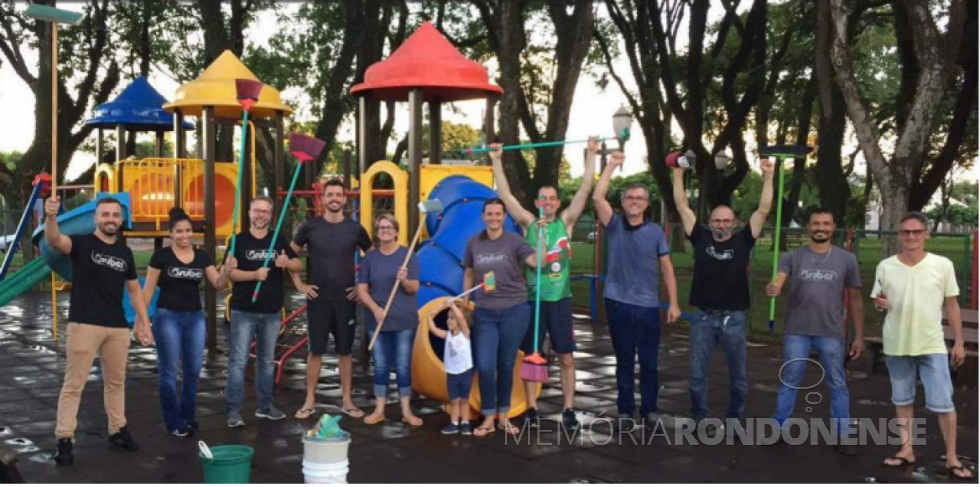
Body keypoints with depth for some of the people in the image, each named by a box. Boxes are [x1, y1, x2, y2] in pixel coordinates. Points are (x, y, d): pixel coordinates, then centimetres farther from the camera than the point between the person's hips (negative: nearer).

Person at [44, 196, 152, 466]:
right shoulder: (82, 243, -3)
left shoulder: (125, 252, 12)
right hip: (84, 325, -5)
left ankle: (117, 432, 26)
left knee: (116, 382, 14)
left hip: (118, 327, 5)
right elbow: (54, 241, -25)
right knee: (74, 384, -4)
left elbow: (134, 290, 18)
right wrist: (51, 217, -46)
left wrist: (144, 323, 11)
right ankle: (64, 441, -1)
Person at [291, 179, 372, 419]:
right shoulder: (310, 226, -1)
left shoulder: (354, 228, 1)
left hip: (346, 298, 1)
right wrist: (300, 284, 2)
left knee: (345, 350, 6)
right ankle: (310, 401, 11)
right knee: (316, 350, 3)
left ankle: (347, 401, 14)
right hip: (318, 298, -1)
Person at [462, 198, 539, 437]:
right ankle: (488, 418, 10)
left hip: (514, 310, -2)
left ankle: (503, 416, 23)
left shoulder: (514, 241, -6)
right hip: (484, 312, 2)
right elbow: (469, 274, 14)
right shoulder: (474, 243, 3)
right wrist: (464, 305, 13)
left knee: (506, 365, 8)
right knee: (485, 366, -5)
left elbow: (537, 262, -21)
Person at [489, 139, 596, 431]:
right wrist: (497, 161, -4)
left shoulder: (566, 222, 4)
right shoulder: (528, 223, 4)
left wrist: (591, 155, -6)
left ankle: (568, 411, 12)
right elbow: (505, 194, 0)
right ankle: (532, 410, 14)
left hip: (560, 300, 0)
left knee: (566, 357, 3)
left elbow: (585, 190, -2)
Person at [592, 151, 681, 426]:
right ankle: (625, 409, 18)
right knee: (624, 360, 8)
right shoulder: (614, 225, 2)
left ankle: (649, 408, 20)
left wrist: (673, 303, 0)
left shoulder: (655, 231, 4)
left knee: (649, 361, 6)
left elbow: (666, 268, 5)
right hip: (618, 303, 0)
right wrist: (612, 165, -12)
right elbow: (597, 197, -12)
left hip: (648, 305, 1)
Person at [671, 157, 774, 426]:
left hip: (734, 318, 0)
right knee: (698, 373, 5)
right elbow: (682, 207, 1)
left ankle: (735, 419, 26)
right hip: (704, 317, 0)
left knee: (737, 374, 11)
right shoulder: (701, 238, 2)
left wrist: (768, 177, -9)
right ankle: (699, 418, 20)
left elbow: (764, 210, -3)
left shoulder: (743, 241, 1)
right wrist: (678, 174, -3)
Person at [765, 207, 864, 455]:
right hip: (796, 331, 0)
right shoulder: (793, 257, 1)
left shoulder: (846, 259, 4)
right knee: (789, 382, 8)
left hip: (832, 333, 0)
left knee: (838, 385, 7)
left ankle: (843, 435, 17)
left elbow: (855, 299, 8)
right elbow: (777, 283, -14)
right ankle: (778, 428, 19)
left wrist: (859, 336, 5)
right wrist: (773, 289, -39)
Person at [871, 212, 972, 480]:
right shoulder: (885, 267, -2)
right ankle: (907, 450, 25)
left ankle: (952, 458, 9)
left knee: (943, 402, -1)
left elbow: (951, 305, 2)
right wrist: (879, 303, -17)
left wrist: (959, 341, 2)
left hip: (933, 346, -2)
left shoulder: (943, 265, -4)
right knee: (902, 399, 13)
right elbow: (878, 302, 7)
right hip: (897, 346, 2)